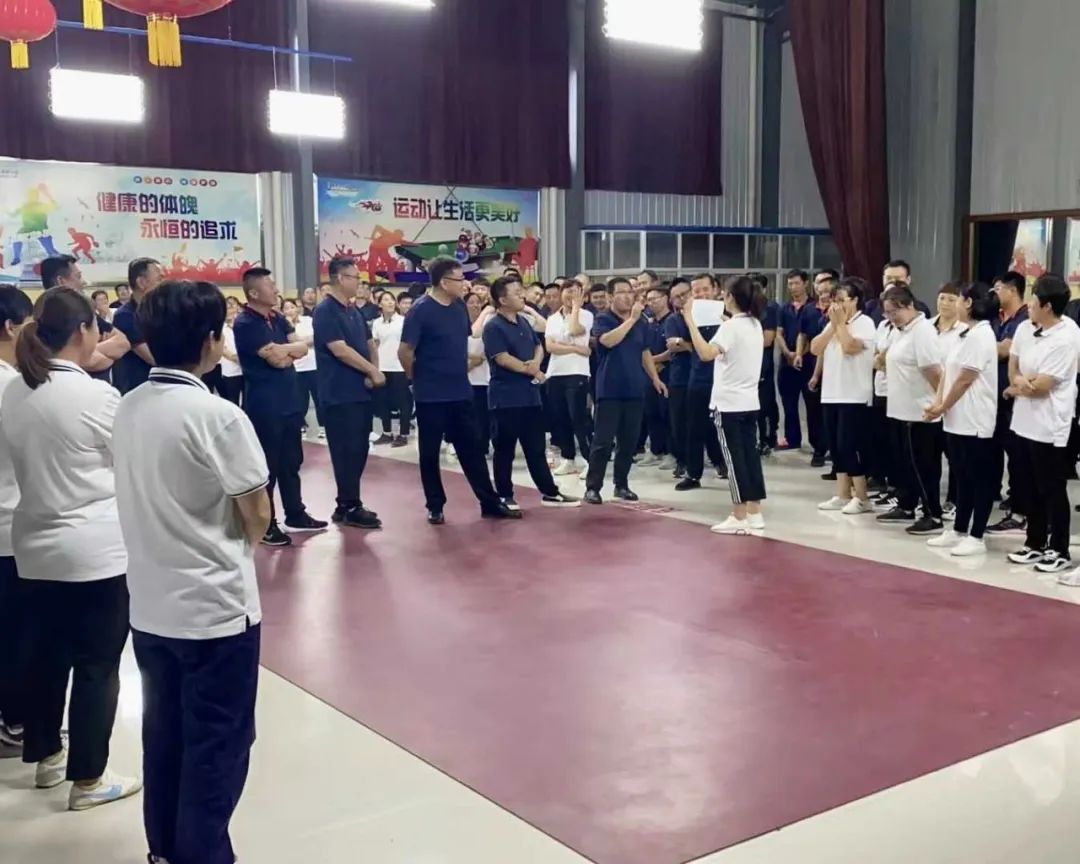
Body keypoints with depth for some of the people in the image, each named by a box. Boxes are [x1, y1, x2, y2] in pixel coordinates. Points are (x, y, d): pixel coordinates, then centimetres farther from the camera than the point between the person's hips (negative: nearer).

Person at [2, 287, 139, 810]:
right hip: (97, 548, -7)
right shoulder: (97, 396, -17)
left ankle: (46, 756, 33)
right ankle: (88, 778, 13)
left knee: (46, 654, 18)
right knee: (97, 664, 4)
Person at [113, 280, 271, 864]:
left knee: (164, 732, 19)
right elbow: (258, 515, -13)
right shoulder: (217, 416, -19)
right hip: (214, 606, -7)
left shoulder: (128, 408, 2)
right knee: (217, 743, 7)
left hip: (150, 604, 7)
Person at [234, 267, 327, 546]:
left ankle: (295, 515, 28)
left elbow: (302, 348, 4)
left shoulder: (278, 318, 12)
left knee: (291, 461, 16)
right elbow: (275, 358, -21)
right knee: (267, 465, 0)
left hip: (289, 400, 8)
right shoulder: (245, 323, -14)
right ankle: (266, 525, 9)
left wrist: (280, 350, -13)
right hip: (265, 404, -8)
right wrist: (289, 349, -1)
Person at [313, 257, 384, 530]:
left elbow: (370, 344, 16)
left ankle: (347, 504, 20)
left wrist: (374, 371, -4)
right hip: (340, 394, -8)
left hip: (361, 392, 8)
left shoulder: (355, 312, 14)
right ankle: (350, 508, 2)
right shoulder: (325, 311, -12)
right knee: (346, 451, -5)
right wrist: (373, 371, -14)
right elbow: (340, 350, -19)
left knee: (359, 449, 11)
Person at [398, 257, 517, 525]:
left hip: (461, 392, 6)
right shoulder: (421, 310, -14)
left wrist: (461, 370, 14)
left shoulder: (460, 308, 6)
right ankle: (435, 507, 17)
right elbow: (405, 351, -14)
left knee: (472, 449, 9)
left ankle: (490, 503, 15)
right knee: (430, 452, 6)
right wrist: (418, 378, -1)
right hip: (431, 395, -6)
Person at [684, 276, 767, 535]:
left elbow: (706, 353, -31)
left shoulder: (731, 326, -15)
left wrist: (690, 321, -27)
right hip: (749, 401, 8)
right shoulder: (755, 324, 10)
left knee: (735, 459, -3)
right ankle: (754, 514, 13)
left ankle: (739, 518, 0)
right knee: (750, 456, 9)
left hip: (729, 403, -8)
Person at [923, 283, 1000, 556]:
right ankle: (958, 531, 23)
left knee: (980, 479, -1)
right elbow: (947, 372, 12)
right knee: (962, 477, 15)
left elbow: (965, 380, -17)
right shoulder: (964, 334, 13)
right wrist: (937, 403, -2)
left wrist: (942, 408, -9)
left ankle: (976, 538, 3)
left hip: (975, 421, -9)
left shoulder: (981, 335, -16)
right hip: (957, 419, 9)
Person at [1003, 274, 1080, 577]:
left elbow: (1041, 386, -20)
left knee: (1052, 491, 3)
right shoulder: (1025, 328, 4)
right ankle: (1035, 543, 28)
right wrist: (1021, 380, -13)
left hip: (1049, 427, -8)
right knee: (1032, 488, 16)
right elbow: (1012, 369, 9)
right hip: (1024, 421, 8)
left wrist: (1016, 388, -3)